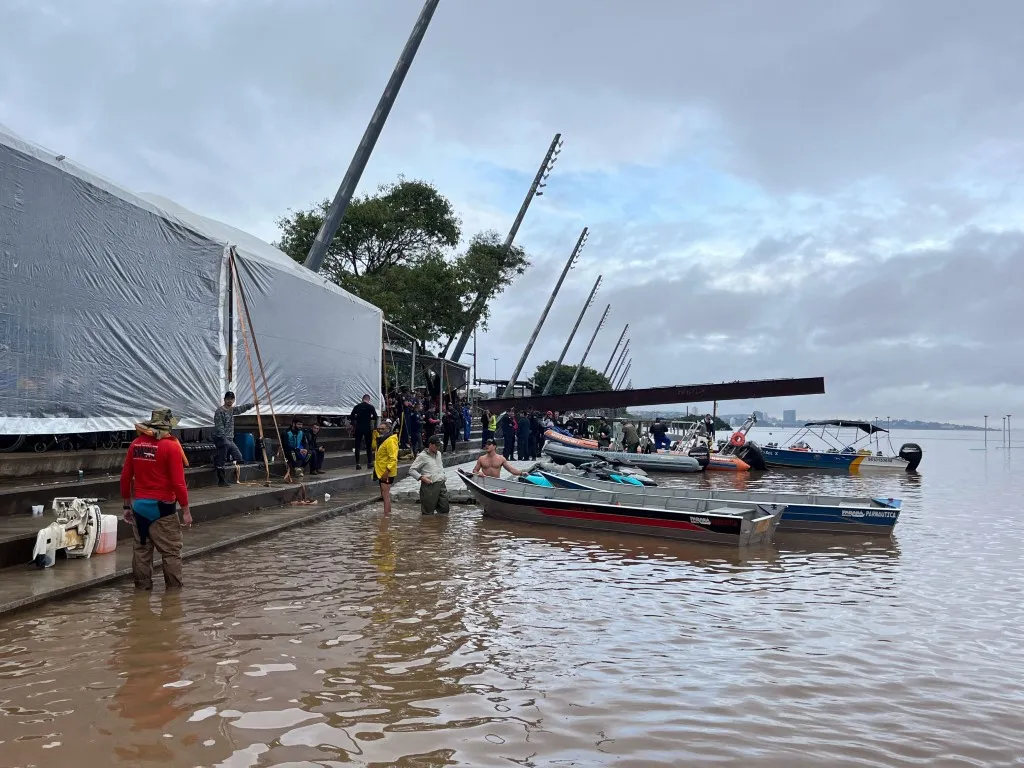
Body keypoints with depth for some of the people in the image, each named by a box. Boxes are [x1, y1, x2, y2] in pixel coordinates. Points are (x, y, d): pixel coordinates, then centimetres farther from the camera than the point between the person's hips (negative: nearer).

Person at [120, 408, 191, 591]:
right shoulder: (171, 446, -12)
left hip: (139, 505, 6)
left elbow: (125, 477, 8)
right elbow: (178, 482, -15)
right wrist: (186, 510, -8)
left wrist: (127, 505, 18)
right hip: (162, 508, -6)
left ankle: (142, 588, 19)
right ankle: (174, 589, 5)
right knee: (171, 552, 2)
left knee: (141, 550, 13)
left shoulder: (136, 444, 5)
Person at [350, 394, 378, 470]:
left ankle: (357, 464, 0)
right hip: (368, 428, -1)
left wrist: (353, 427, 14)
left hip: (358, 428, 1)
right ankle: (369, 462, 9)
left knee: (357, 446, 5)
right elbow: (375, 418, -6)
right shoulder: (371, 407, -2)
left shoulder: (357, 407, 3)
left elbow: (351, 417, 4)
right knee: (368, 446, 9)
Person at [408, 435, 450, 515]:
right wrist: (422, 478, -18)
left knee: (444, 509, 7)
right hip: (430, 486, -7)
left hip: (441, 485, 7)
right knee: (428, 512, -1)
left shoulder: (438, 454, 16)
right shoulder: (422, 456, -6)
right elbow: (411, 470, -7)